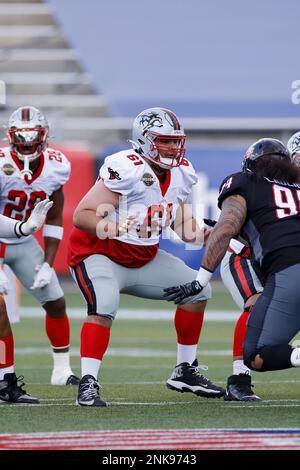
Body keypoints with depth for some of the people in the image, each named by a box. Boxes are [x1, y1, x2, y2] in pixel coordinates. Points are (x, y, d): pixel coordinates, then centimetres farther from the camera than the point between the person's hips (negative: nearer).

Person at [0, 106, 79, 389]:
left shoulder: (55, 167, -10)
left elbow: (54, 220, 3)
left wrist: (47, 264, -3)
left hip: (24, 242, 5)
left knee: (56, 302, 4)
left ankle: (62, 371, 19)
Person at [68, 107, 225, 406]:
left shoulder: (180, 174, 0)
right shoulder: (126, 170, -26)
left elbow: (184, 227, 10)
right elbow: (81, 215, -28)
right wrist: (118, 228, -43)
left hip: (143, 259, 8)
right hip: (99, 255, -8)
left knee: (196, 290, 6)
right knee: (104, 305, -33)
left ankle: (184, 373, 16)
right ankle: (88, 385, -28)